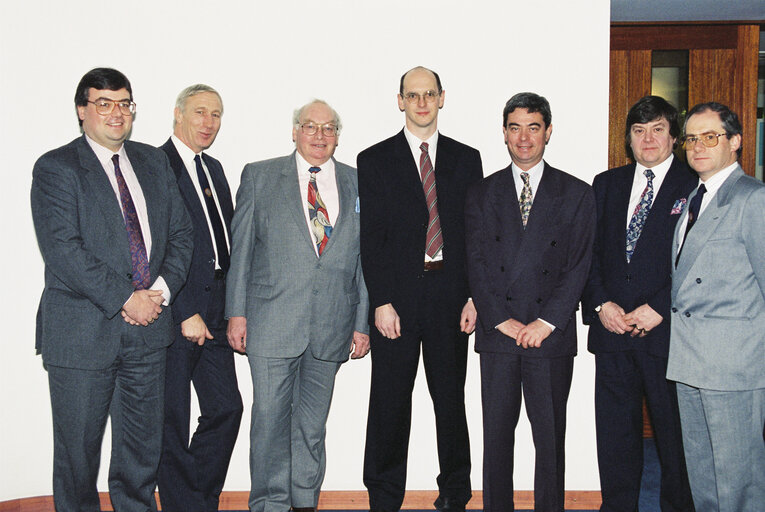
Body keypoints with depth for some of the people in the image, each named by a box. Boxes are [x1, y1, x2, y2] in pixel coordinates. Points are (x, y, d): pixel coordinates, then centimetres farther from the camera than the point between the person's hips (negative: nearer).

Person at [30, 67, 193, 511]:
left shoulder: (154, 162, 12)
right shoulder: (56, 168, -4)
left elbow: (181, 232, 9)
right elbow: (63, 249, -14)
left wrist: (161, 291, -7)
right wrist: (125, 299, -17)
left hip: (147, 329, 5)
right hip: (82, 333, -4)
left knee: (143, 448, 13)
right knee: (78, 450, 9)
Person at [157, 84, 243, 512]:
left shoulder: (215, 169, 17)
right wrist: (185, 312, -14)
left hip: (215, 312, 8)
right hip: (174, 313, -7)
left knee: (226, 408, 9)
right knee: (172, 419, 4)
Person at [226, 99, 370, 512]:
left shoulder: (357, 184, 9)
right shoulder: (259, 176, 5)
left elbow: (365, 259, 9)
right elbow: (241, 250, 3)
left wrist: (362, 323, 6)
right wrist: (237, 312, -3)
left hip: (331, 325, 2)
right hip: (272, 321, -2)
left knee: (313, 422, 11)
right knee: (270, 418, 0)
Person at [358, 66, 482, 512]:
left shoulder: (466, 158, 10)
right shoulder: (375, 160, 4)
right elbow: (371, 238, -1)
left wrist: (474, 297, -1)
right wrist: (381, 302, -9)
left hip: (450, 298, 2)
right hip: (396, 297, -1)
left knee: (451, 400, 9)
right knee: (390, 403, 5)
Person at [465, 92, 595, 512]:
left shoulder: (577, 194, 7)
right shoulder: (482, 194, 10)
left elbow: (578, 266, 0)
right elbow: (477, 265, 3)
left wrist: (546, 322, -9)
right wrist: (503, 320, -7)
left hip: (552, 335, -1)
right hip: (497, 333, 1)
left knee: (550, 437, 6)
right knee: (496, 435, 7)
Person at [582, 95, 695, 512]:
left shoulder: (694, 187, 1)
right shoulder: (606, 184, 13)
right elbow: (589, 251, 9)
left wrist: (658, 309, -13)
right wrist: (601, 304, -4)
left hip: (667, 329, -3)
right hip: (611, 327, 3)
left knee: (674, 429, 6)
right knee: (614, 430, 10)